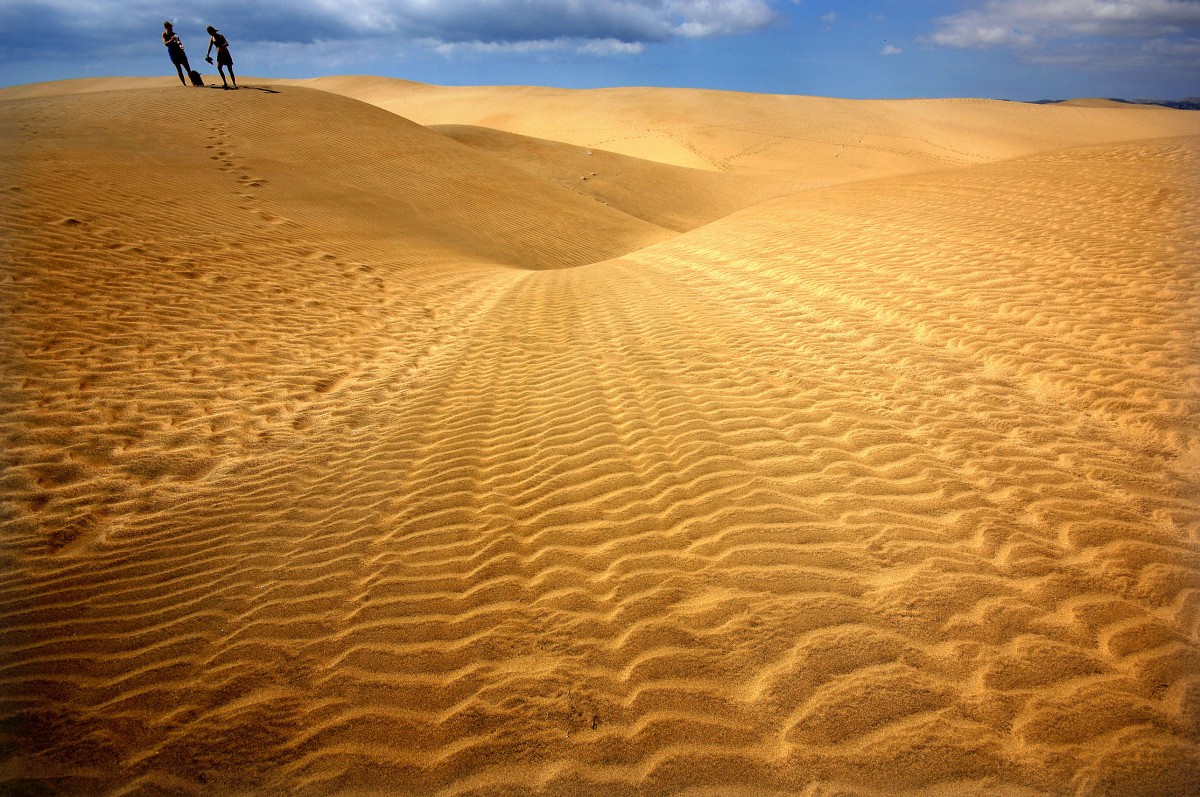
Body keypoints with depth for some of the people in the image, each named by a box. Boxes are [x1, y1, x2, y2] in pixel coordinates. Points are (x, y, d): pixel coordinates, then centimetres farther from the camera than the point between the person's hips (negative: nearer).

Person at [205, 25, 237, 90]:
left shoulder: (220, 36, -6)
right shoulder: (212, 39, 9)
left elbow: (227, 44, -21)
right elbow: (209, 48, 9)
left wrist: (221, 46, -35)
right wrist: (207, 55, -4)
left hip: (226, 54, -4)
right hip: (219, 55, 4)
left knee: (230, 69, -4)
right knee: (219, 67, -17)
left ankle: (234, 84, -1)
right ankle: (225, 83, -14)